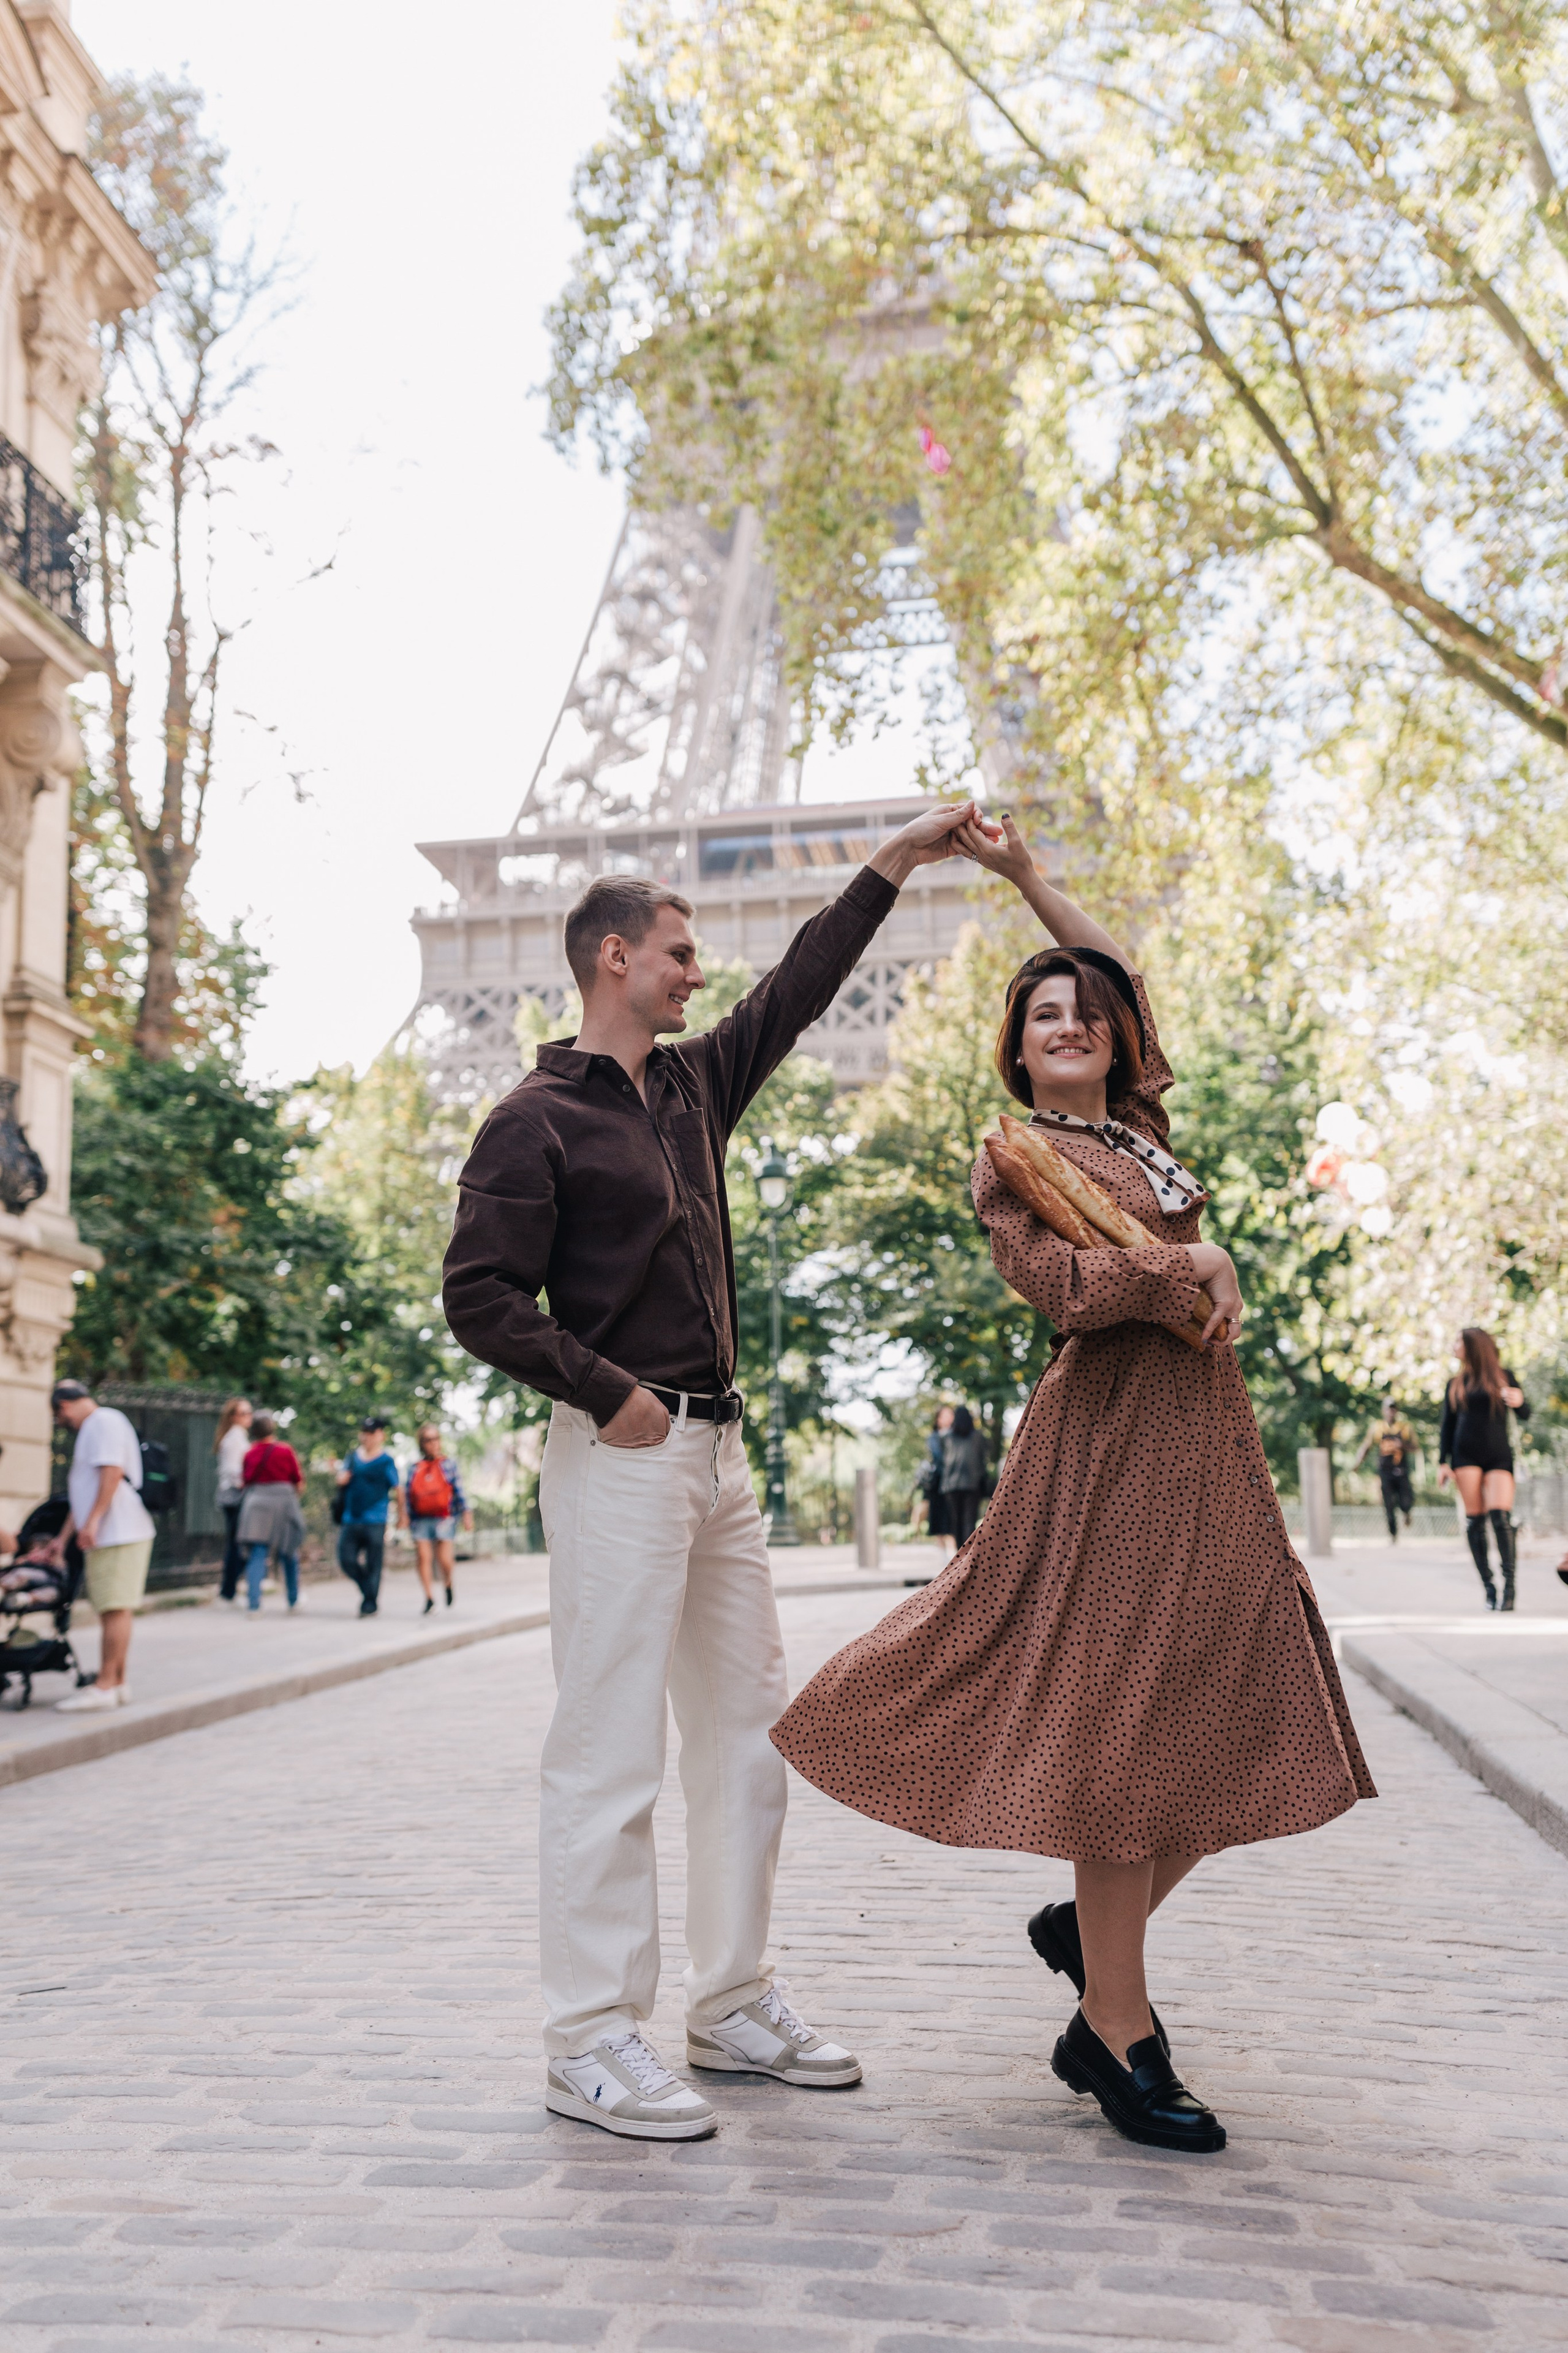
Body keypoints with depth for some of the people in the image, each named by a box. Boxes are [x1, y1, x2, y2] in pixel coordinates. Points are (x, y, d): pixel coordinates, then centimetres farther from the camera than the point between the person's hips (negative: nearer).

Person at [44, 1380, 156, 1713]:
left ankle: (106, 1686, -9)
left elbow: (112, 1472, -19)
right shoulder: (90, 1430, 26)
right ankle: (117, 1685, 14)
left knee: (115, 1610, -9)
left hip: (119, 1535, -10)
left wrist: (93, 1521, -22)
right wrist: (63, 1539, 30)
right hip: (106, 1537, 10)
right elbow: (84, 1492, 29)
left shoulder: (105, 1421, -6)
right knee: (110, 1611, 11)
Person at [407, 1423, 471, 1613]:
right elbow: (408, 1495, 12)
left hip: (445, 1517, -2)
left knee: (444, 1560, -9)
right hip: (422, 1519, 2)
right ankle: (429, 1597, 2)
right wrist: (410, 1519, 7)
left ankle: (448, 1584, 24)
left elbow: (459, 1489, 5)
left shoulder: (449, 1463, 6)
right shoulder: (414, 1468, 10)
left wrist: (466, 1513, -1)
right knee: (422, 1557, -8)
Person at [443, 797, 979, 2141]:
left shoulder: (694, 1087, 16)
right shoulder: (538, 1123, -6)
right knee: (611, 1750, -6)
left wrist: (896, 864, 23)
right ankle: (593, 2042, 3)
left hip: (718, 1451, 9)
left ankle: (735, 2007, 21)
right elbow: (482, 1300, -12)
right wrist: (610, 1395, -14)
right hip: (622, 1457, -9)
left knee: (748, 1730, 11)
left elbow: (798, 993, 23)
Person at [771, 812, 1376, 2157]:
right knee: (1118, 1718, -7)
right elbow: (1061, 1283, -18)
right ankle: (1114, 2035, 2)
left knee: (1230, 1717, 8)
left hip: (1206, 1440, 8)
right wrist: (1187, 1268, -11)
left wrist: (1028, 881, 29)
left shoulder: (1135, 1129, 17)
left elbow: (1125, 982, 29)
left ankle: (1090, 1930, 27)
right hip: (1115, 1435, -8)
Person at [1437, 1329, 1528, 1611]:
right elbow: (1447, 1427, 15)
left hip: (1499, 1456, -2)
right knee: (1475, 1519, -7)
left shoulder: (1503, 1376, 10)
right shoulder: (1456, 1384, 16)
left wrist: (1520, 1402, -16)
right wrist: (1443, 1462, 5)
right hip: (1466, 1456, 2)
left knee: (1500, 1515, -17)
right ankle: (1488, 1587, -4)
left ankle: (1509, 1586, -18)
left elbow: (1525, 1417, 7)